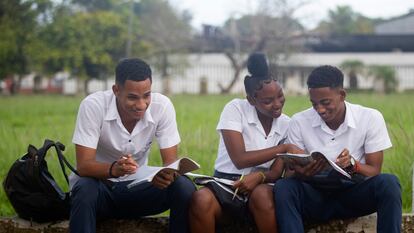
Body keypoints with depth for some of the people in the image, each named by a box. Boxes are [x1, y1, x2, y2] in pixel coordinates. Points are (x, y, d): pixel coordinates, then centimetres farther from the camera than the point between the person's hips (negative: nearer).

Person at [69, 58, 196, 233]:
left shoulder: (162, 106, -14)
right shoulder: (93, 106, -21)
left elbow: (171, 162, -13)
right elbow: (83, 166, -24)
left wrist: (167, 175, -38)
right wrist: (114, 169, -45)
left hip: (137, 187, 3)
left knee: (184, 188, -23)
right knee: (85, 189, -37)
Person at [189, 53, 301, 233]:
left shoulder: (286, 124, 6)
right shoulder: (235, 109, -5)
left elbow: (276, 173, 0)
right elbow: (240, 160, -14)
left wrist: (259, 176, -25)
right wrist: (284, 148, -12)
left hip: (259, 186, 2)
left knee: (262, 195, -38)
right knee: (201, 199, -38)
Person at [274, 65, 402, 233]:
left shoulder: (370, 118, -6)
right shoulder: (299, 122, -4)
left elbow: (374, 171, -5)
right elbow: (296, 171, -1)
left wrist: (353, 165, -29)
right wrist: (303, 173, -27)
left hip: (354, 193, -1)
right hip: (315, 195, 1)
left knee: (388, 183, -32)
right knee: (283, 187, -31)